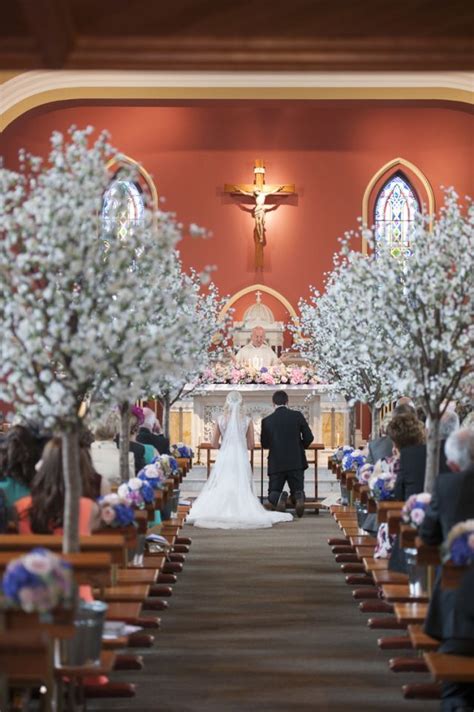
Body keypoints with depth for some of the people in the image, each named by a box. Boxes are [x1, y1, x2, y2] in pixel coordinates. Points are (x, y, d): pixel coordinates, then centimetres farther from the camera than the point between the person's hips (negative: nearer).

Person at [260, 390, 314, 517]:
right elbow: (309, 438, 0)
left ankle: (279, 498, -25)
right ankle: (298, 497, -24)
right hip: (296, 462, 1)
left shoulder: (267, 421, -2)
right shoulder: (297, 415, -2)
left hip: (276, 464, 0)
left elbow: (264, 444, 8)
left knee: (273, 493, 13)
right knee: (297, 491, 15)